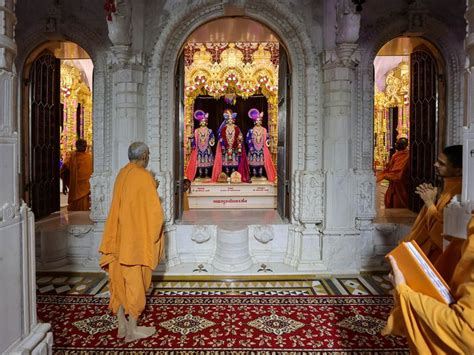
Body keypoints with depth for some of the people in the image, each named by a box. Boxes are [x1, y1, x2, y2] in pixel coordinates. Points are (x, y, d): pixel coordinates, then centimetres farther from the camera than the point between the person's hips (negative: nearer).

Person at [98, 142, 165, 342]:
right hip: (137, 238, -7)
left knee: (120, 280, 13)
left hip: (119, 236, 7)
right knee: (135, 283, 3)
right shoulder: (144, 176, -15)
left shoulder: (122, 174, 6)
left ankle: (122, 326, 23)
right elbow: (154, 211, -16)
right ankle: (132, 330, 13)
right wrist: (155, 238, -3)